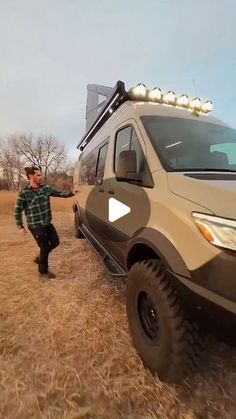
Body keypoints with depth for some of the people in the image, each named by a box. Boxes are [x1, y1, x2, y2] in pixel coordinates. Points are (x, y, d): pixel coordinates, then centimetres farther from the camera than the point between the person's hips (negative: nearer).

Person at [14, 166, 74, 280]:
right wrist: (20, 227, -8)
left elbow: (59, 193, 7)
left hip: (48, 224, 6)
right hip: (35, 226, -6)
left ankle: (40, 257, 39)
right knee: (45, 247, 2)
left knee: (55, 242, 12)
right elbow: (18, 211, -7)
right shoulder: (24, 193, -14)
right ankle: (43, 272, 24)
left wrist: (71, 193, -9)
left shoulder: (46, 188, 1)